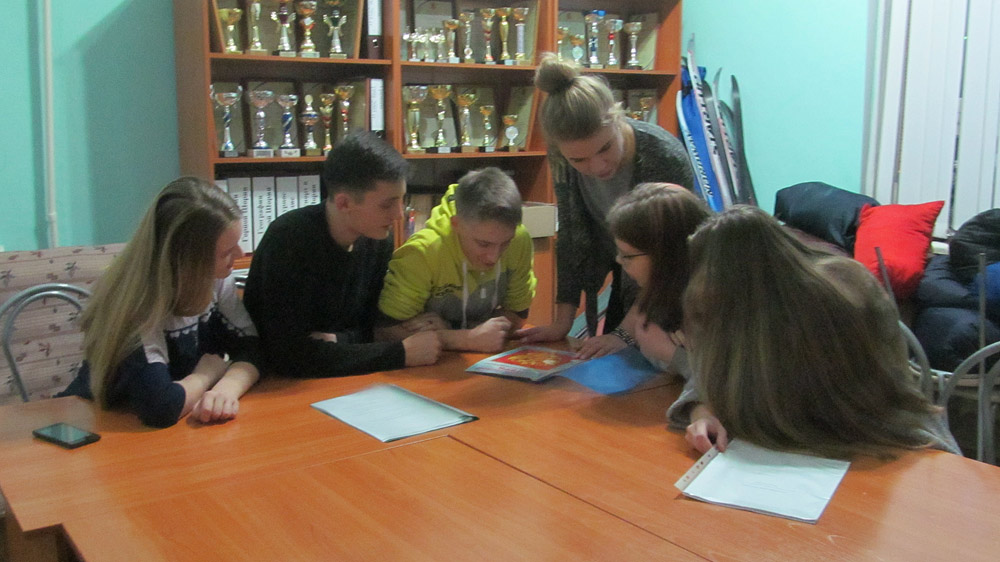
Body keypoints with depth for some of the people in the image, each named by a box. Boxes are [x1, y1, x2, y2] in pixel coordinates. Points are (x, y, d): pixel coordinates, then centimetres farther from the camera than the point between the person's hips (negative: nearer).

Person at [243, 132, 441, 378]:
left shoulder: (378, 240, -3)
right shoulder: (289, 240, -20)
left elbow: (372, 325, 7)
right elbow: (291, 356, -23)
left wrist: (338, 340, -15)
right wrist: (402, 353, -21)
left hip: (340, 385, 6)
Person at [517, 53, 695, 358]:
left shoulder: (667, 159, -32)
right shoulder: (563, 159, -19)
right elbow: (572, 239, -10)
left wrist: (624, 334, -31)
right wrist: (562, 323, -12)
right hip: (620, 279, 4)